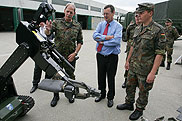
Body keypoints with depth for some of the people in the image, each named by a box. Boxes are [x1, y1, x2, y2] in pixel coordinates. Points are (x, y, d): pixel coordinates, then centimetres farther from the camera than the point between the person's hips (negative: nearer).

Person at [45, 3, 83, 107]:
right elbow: (47, 34, -12)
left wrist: (75, 53, -9)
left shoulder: (77, 26, 4)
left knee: (70, 76, 12)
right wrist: (48, 29, -36)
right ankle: (56, 96, 27)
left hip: (70, 56, 0)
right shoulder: (57, 22, 1)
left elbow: (80, 42, 4)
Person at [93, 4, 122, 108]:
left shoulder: (118, 26, -5)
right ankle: (101, 94, 37)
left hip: (112, 56, -4)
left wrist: (102, 42, -15)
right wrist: (107, 37, -18)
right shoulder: (101, 24, 7)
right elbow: (95, 36, -9)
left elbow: (117, 41, -21)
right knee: (101, 76, 15)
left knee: (111, 78, 9)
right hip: (100, 55, 4)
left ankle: (110, 97, 29)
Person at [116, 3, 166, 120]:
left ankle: (139, 109, 33)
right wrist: (128, 60, 15)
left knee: (143, 91, 12)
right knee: (130, 86, 19)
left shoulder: (158, 30, -14)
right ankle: (129, 104, 40)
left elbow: (160, 53, -17)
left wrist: (153, 72, -20)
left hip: (145, 70, -6)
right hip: (133, 67, 7)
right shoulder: (138, 29, 7)